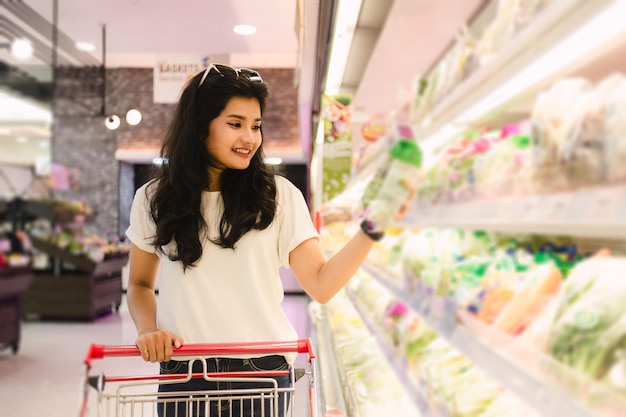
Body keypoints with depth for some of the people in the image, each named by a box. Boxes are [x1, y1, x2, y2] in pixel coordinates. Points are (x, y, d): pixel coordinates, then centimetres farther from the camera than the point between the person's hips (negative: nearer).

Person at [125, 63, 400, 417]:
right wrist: (149, 329, -7)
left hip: (263, 372, 0)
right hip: (183, 373, 1)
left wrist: (371, 230, -21)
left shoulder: (278, 195, -4)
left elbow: (320, 285, -10)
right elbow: (141, 284, 12)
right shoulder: (153, 200, 0)